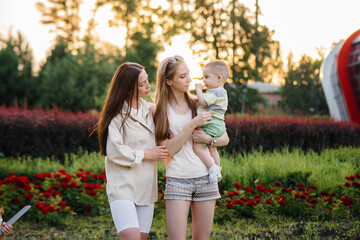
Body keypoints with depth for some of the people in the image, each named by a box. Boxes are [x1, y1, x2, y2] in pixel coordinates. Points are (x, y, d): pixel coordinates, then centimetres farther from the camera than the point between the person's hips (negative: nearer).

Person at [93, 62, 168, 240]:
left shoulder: (150, 109, 10)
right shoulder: (117, 115, -10)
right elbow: (115, 151, -16)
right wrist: (146, 154, -8)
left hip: (145, 185, 6)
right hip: (123, 184, -6)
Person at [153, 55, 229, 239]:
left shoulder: (198, 105, 8)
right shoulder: (161, 111, 2)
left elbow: (225, 139, 10)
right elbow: (168, 149, -9)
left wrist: (208, 138, -11)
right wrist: (193, 124, -15)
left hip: (205, 177, 3)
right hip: (177, 180, -3)